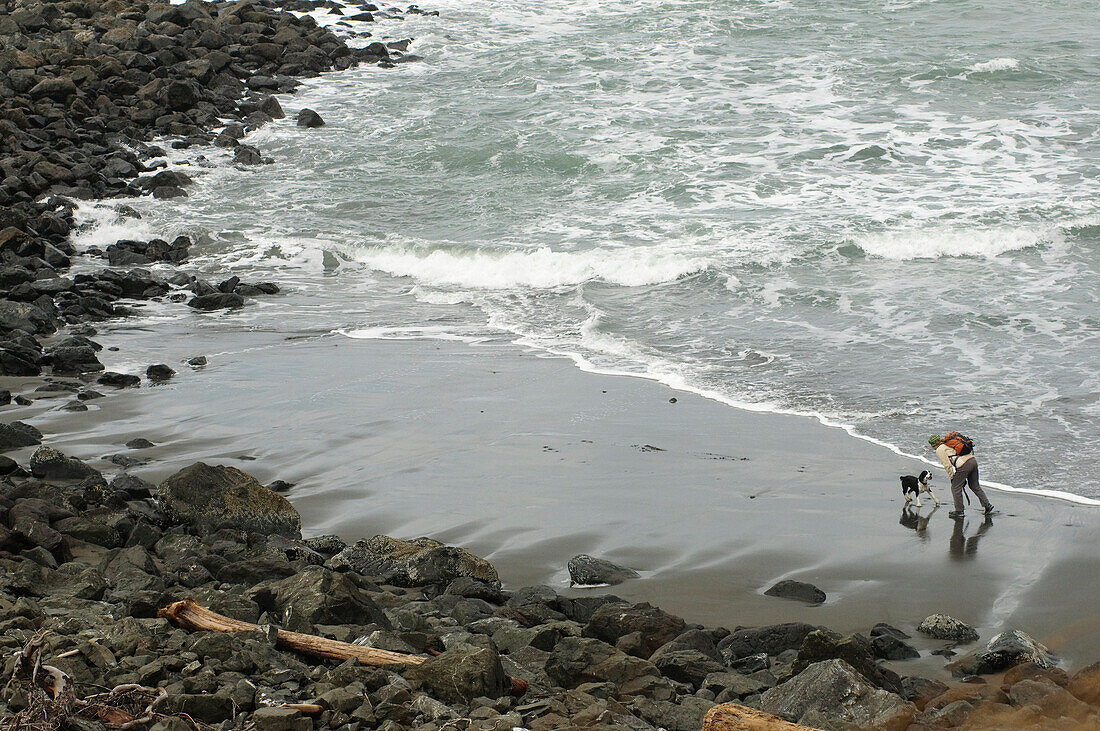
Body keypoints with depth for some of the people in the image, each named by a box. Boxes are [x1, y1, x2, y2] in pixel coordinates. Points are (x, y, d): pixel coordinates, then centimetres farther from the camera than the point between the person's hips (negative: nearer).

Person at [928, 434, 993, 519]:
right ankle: (987, 505, 17)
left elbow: (947, 465, -4)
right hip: (973, 460, 8)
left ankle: (959, 511, 11)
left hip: (964, 464, -8)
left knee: (956, 487, 6)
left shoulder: (940, 450, 3)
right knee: (974, 486, 21)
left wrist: (952, 477, 5)